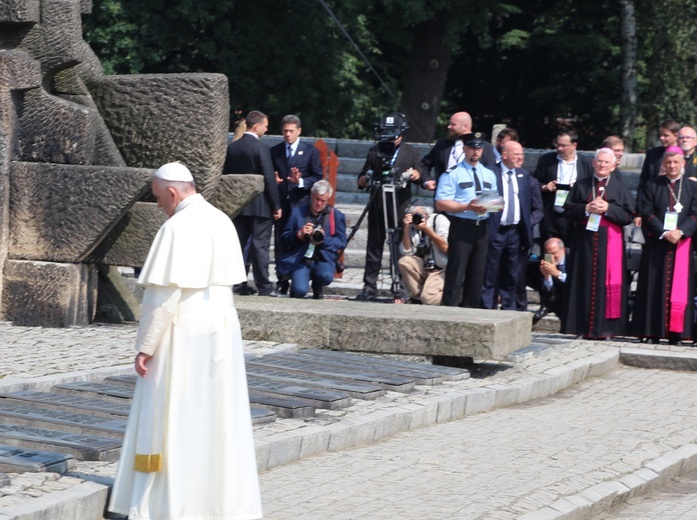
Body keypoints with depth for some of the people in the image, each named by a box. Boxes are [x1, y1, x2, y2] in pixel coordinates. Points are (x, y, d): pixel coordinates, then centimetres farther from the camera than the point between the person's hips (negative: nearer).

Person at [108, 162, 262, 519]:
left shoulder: (178, 227, -17)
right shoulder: (222, 222, 8)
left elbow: (164, 295, -19)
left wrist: (145, 347, -15)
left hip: (183, 334, -8)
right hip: (222, 329, 8)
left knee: (173, 420, -1)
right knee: (218, 417, 13)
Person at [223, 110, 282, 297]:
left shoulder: (232, 147, 5)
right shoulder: (260, 148, -14)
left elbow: (225, 176, 10)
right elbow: (269, 179, -15)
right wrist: (276, 205, -9)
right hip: (260, 205, -6)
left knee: (238, 244, 9)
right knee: (260, 245, -2)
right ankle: (263, 286, 0)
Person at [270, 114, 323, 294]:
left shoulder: (310, 151, 6)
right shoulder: (274, 151, 14)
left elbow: (318, 177, 2)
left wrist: (301, 182, -14)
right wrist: (273, 181, -6)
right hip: (281, 203, 3)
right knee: (280, 243, 1)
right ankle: (282, 283, 6)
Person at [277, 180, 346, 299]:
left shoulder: (336, 215, 11)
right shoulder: (298, 211, 12)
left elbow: (341, 242, 3)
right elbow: (284, 238, 8)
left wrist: (324, 239, -15)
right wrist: (299, 234, -14)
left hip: (323, 260, 1)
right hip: (300, 260, -1)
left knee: (326, 276, -35)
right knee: (299, 291, -27)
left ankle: (317, 288, 3)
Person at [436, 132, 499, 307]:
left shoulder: (489, 175, 17)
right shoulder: (453, 174, -3)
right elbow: (441, 204, -10)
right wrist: (468, 207, -21)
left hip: (482, 228, 6)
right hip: (461, 227, -6)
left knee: (477, 275, 10)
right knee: (456, 275, -8)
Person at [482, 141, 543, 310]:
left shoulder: (525, 177, 10)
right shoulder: (491, 173, -5)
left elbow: (538, 209, 14)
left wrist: (527, 223, 1)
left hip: (516, 233, 4)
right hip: (495, 232, -4)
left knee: (512, 279, 9)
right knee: (490, 276, 0)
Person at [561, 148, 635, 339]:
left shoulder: (621, 189, 8)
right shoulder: (581, 186, 11)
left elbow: (628, 216, 0)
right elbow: (569, 211, 5)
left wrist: (608, 209, -12)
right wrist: (586, 209, -12)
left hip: (610, 241, -1)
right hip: (584, 241, 1)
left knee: (608, 284, -5)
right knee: (585, 282, -1)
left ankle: (604, 327, -4)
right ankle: (584, 326, 1)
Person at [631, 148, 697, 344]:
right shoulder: (652, 185, 7)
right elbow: (647, 213, -2)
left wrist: (680, 232, -16)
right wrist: (664, 232, -15)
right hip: (656, 244, 0)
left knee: (679, 288, -2)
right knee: (655, 287, -3)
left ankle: (675, 331, -2)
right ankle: (654, 332, -2)